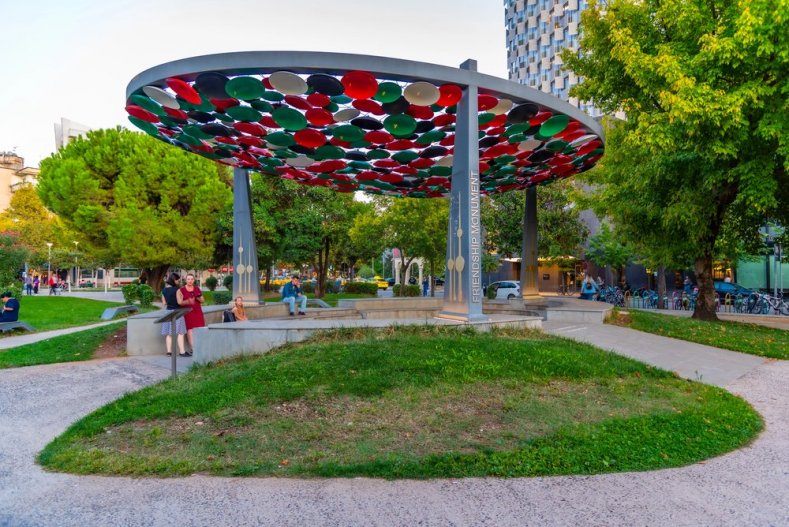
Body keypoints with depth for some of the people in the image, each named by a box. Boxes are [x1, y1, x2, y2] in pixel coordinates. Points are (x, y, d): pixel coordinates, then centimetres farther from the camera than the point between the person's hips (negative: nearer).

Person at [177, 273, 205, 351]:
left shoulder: (197, 289, 13)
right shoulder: (181, 290, 2)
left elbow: (203, 300, 15)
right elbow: (180, 302, -6)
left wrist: (198, 298, -8)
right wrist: (188, 301, -24)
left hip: (198, 312, 3)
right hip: (187, 312, -3)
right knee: (190, 329, -7)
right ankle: (193, 349, -5)